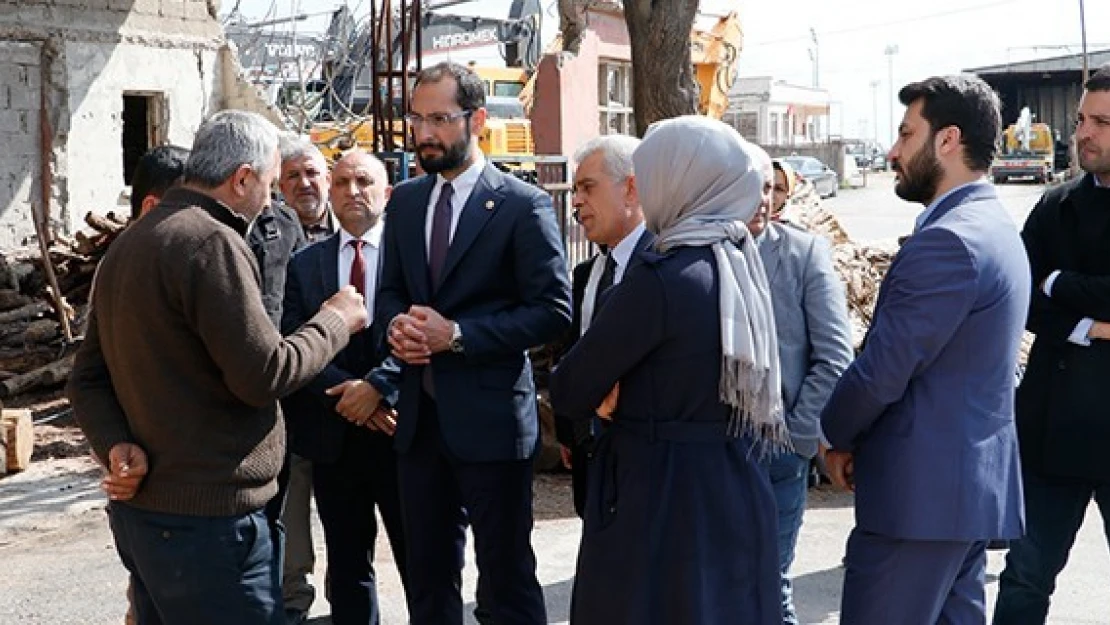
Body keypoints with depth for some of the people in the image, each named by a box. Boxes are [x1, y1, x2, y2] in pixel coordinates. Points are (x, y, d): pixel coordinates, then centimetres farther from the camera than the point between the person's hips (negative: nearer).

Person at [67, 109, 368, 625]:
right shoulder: (212, 243, -17)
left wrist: (114, 446, -3)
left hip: (137, 505, 10)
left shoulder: (127, 245, 13)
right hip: (206, 519, -10)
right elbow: (264, 374, -20)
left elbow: (88, 377, 12)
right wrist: (335, 320, -5)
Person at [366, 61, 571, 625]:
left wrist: (457, 335, -20)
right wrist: (397, 323, -6)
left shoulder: (523, 206, -9)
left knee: (506, 577, 5)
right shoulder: (404, 202, 10)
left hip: (489, 417, -6)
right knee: (428, 574, 17)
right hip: (419, 415, 6)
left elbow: (552, 312, -12)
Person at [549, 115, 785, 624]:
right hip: (736, 494, 8)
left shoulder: (662, 277, -20)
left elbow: (568, 393, -13)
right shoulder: (743, 267, 5)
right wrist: (623, 389, 1)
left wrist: (607, 392, 7)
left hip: (660, 500, -8)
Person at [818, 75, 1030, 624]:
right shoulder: (995, 228, 12)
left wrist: (837, 437, -2)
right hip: (975, 480, 10)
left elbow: (882, 369, -20)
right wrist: (858, 437, 10)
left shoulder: (948, 240, -20)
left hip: (921, 490, -10)